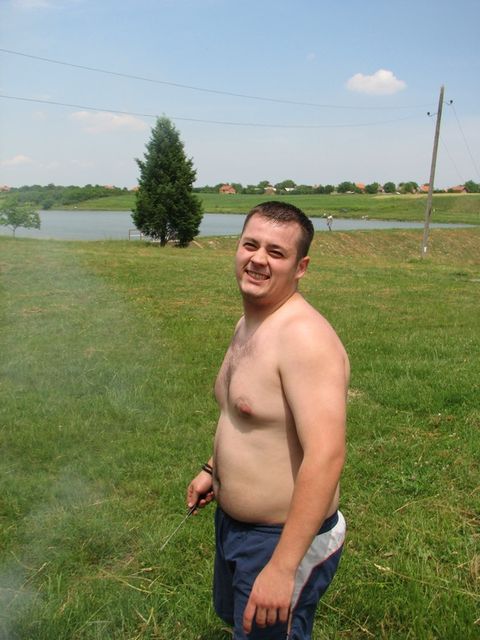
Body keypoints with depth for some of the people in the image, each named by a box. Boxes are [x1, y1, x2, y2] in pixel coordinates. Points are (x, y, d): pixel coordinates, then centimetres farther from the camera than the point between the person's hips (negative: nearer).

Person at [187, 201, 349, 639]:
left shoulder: (305, 337, -27)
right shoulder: (247, 324, 3)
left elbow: (325, 457, -33)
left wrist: (282, 568, -32)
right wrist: (213, 468, 18)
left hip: (284, 540, -9)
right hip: (232, 523, 9)